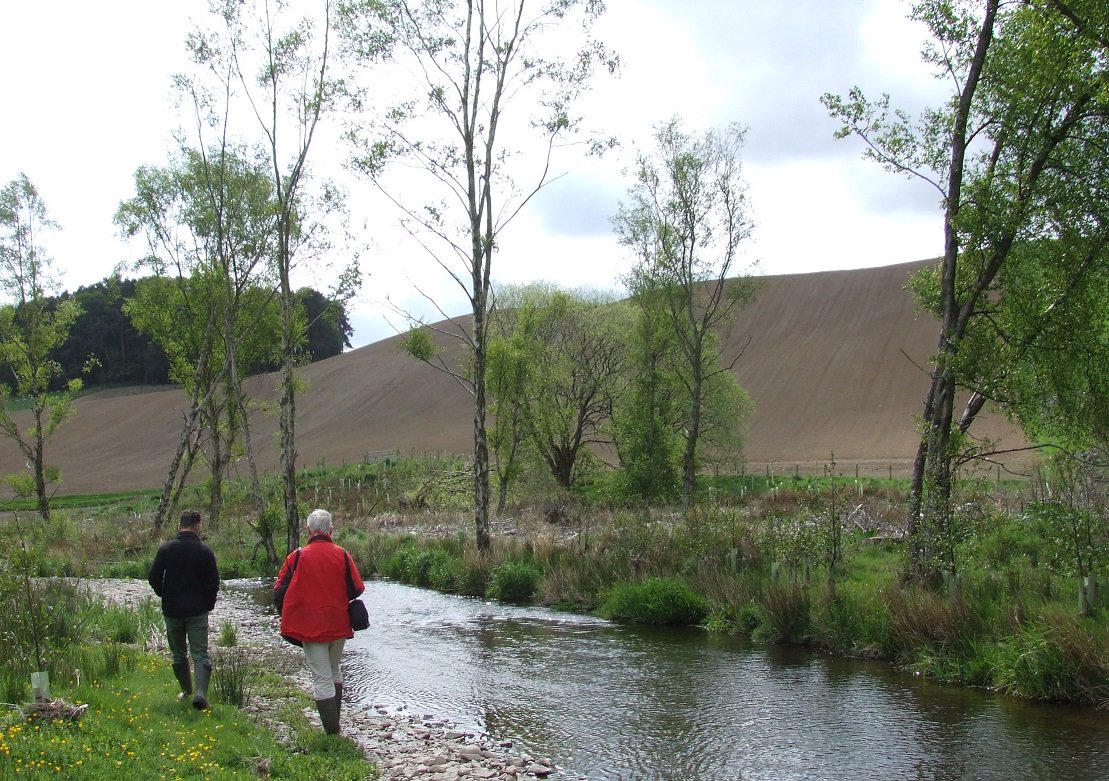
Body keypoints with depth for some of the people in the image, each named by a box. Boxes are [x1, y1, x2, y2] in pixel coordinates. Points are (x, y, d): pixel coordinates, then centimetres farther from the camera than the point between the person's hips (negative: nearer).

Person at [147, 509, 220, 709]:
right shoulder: (205, 551, -6)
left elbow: (153, 578, -4)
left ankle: (186, 690, 25)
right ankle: (200, 692, -18)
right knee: (200, 653, -1)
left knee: (179, 653, 17)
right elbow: (214, 582, -5)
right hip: (198, 610, -1)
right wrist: (208, 604, 11)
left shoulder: (166, 548, -4)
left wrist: (165, 596, 14)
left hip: (172, 610, 1)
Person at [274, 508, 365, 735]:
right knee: (334, 672, 22)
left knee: (322, 678, 0)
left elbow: (280, 592, -5)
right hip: (339, 626, 3)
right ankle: (334, 724, 26)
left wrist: (289, 620, 10)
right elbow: (357, 589, -2)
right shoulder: (342, 555, -2)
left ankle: (332, 732, -3)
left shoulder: (297, 557, -7)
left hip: (311, 628, -3)